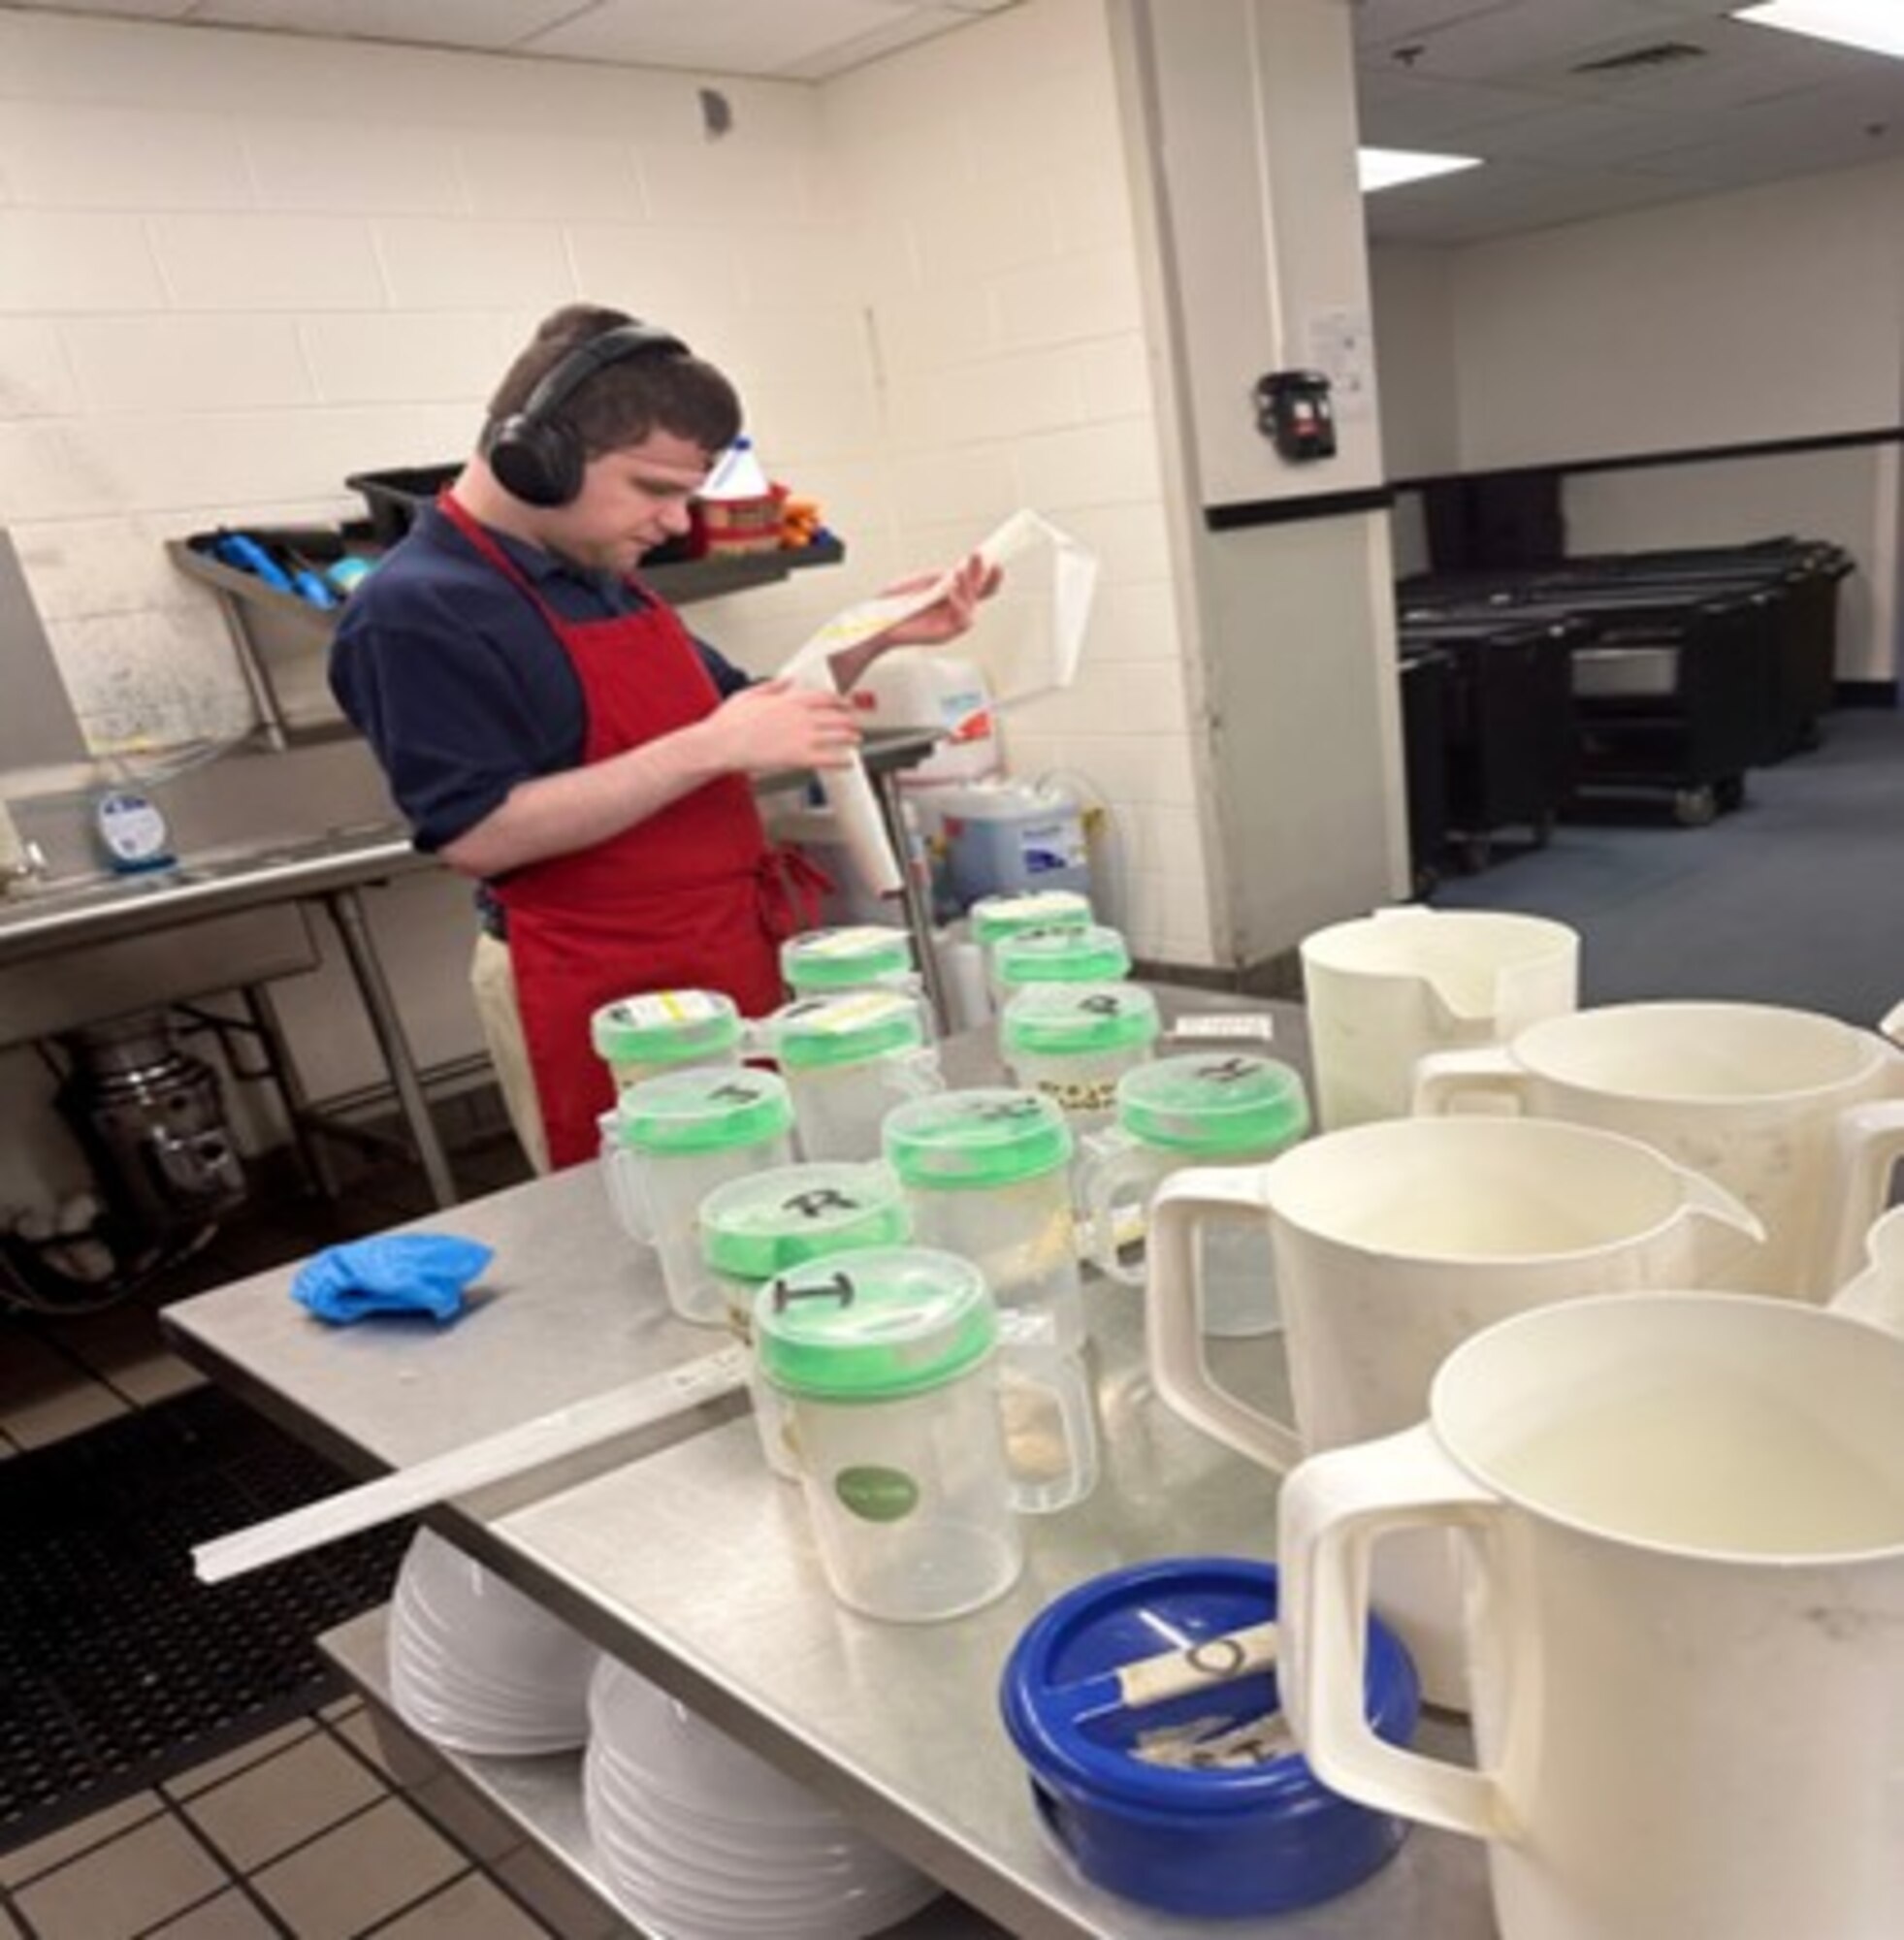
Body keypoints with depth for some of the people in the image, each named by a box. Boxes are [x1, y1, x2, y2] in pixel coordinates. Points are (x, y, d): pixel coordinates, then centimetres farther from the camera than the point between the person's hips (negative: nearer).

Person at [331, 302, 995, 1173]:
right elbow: (477, 834, -23)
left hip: (731, 959, 8)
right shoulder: (416, 609, -15)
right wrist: (710, 747, -25)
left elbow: (736, 711, 19)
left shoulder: (604, 577, 11)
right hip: (597, 995, -8)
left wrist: (875, 635, 5)